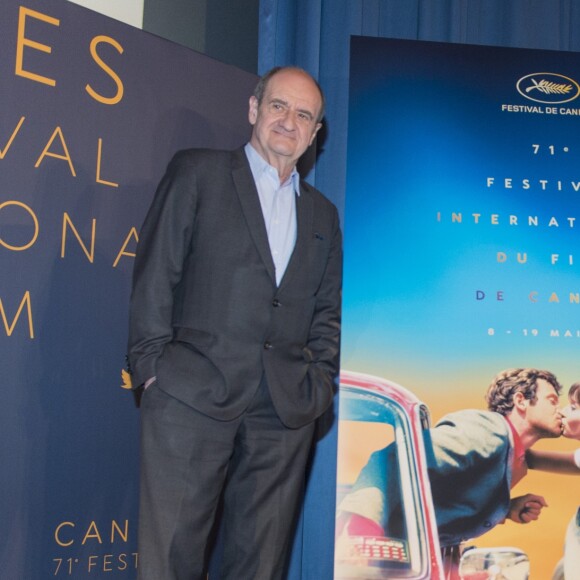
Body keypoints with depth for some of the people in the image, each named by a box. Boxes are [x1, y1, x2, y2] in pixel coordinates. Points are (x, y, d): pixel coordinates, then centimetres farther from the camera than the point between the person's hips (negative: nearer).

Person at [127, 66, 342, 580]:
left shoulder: (323, 214, 20)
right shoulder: (197, 172, 7)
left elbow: (327, 310, 19)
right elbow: (156, 274, 1)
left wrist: (321, 381, 5)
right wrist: (153, 366, -6)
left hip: (287, 409, 4)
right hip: (192, 396, -3)